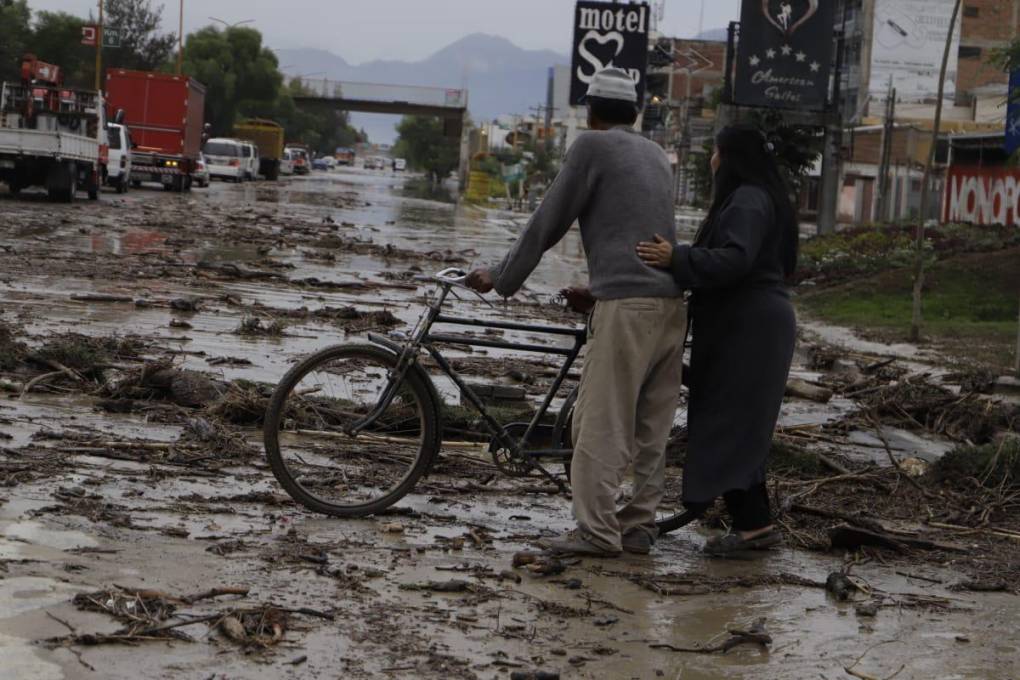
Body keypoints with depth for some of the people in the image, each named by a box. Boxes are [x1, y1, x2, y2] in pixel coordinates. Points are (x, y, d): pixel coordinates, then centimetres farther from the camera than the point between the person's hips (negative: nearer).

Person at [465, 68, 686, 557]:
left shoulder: (593, 145, -1)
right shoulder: (655, 154, 21)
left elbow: (549, 222, 0)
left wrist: (501, 278, 10)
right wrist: (596, 290, 36)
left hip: (625, 305, -8)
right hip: (670, 301, 8)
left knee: (600, 422, -6)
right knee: (651, 425, 10)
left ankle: (596, 531, -8)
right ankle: (639, 526, 13)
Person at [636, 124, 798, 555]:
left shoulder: (747, 201, -14)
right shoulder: (759, 198, 19)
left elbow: (734, 259, -28)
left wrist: (676, 258, -32)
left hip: (746, 329, -11)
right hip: (751, 326, 11)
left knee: (727, 425, -10)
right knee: (741, 427, 12)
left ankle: (752, 525, -12)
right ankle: (754, 523, 14)